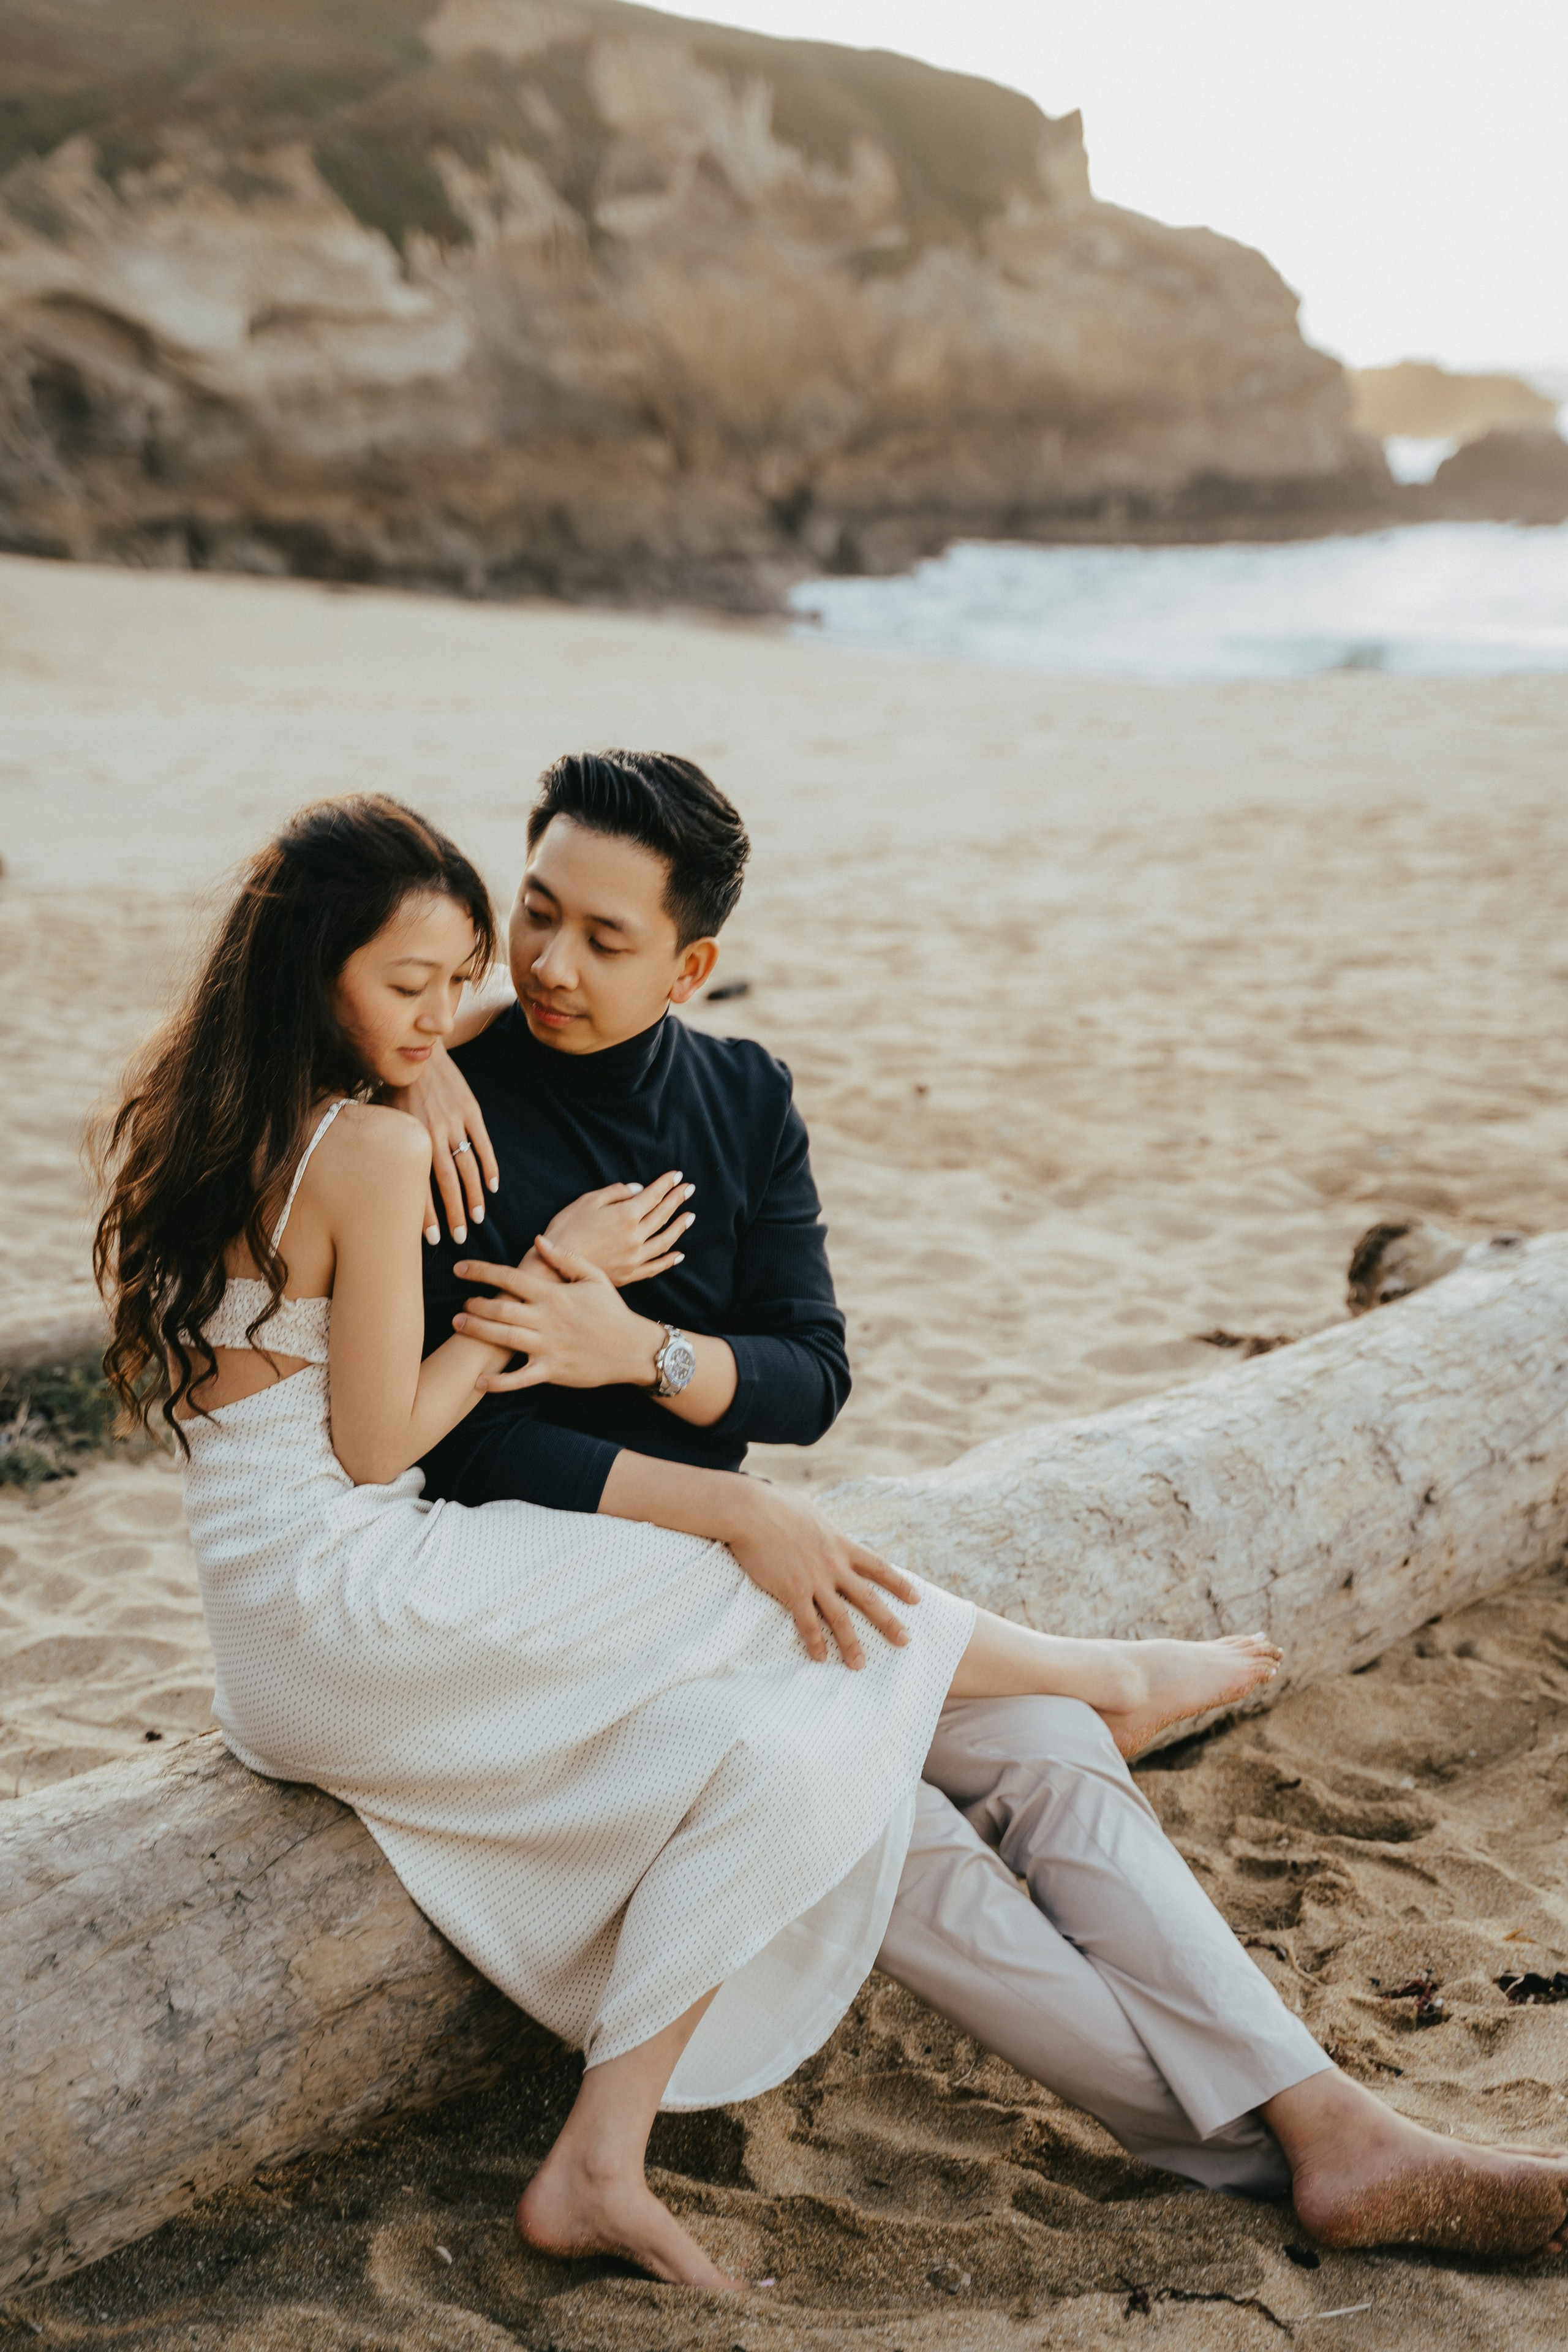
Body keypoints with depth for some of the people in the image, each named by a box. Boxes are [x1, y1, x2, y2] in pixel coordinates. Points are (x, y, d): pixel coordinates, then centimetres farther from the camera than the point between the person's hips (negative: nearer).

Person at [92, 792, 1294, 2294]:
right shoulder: (373, 1152, -16)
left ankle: (596, 2168, -3)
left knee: (767, 1752, -1)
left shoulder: (186, 1125, 12)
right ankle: (1095, 1674, 20)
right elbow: (376, 1442, -13)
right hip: (356, 1602, -9)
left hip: (273, 1649, 9)